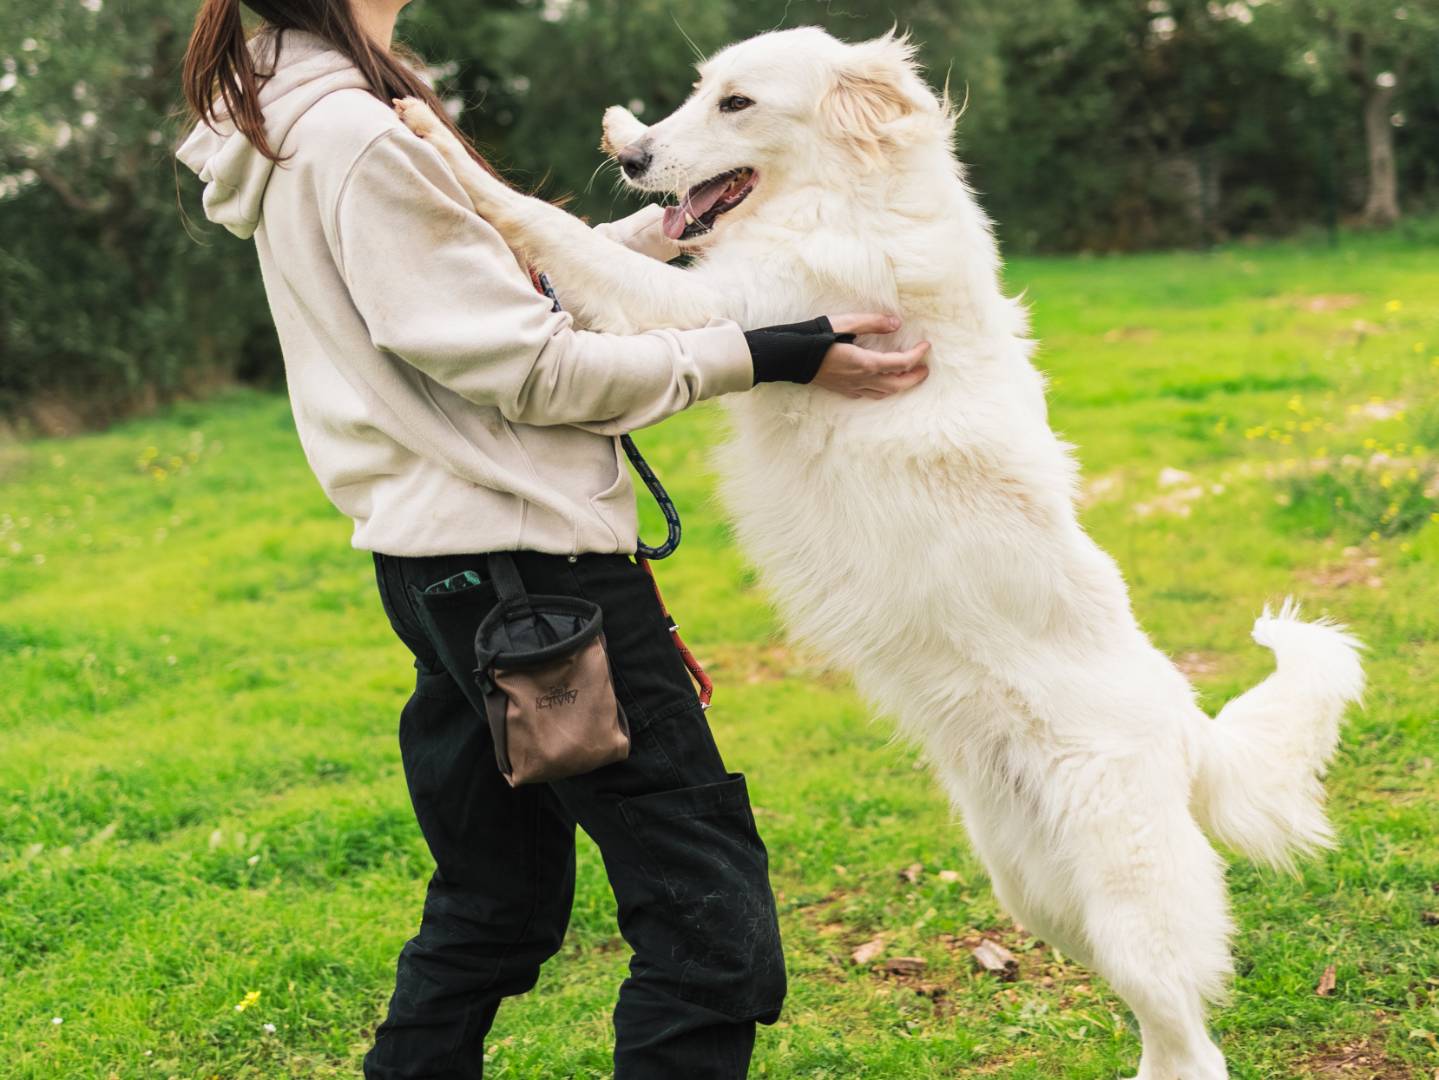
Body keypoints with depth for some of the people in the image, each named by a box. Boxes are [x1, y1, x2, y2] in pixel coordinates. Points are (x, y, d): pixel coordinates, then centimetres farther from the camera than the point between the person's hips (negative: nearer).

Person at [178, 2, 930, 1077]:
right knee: (711, 905, -5)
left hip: (440, 564, 11)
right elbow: (532, 367, -17)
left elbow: (500, 287, 17)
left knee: (497, 903, 20)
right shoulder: (358, 139, -17)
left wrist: (672, 224, 17)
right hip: (528, 552, -11)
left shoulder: (293, 125, 14)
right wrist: (766, 356, -15)